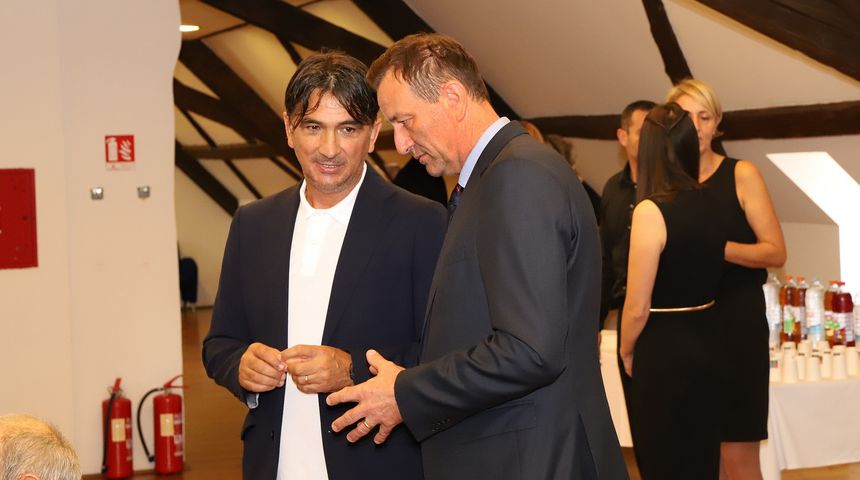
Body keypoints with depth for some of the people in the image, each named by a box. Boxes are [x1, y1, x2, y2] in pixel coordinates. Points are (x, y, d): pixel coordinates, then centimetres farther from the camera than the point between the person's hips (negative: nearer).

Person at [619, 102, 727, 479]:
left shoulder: (651, 210, -19)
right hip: (707, 344, 7)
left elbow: (638, 307, -17)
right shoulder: (710, 202, 0)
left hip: (664, 352, -7)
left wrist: (626, 352, 1)